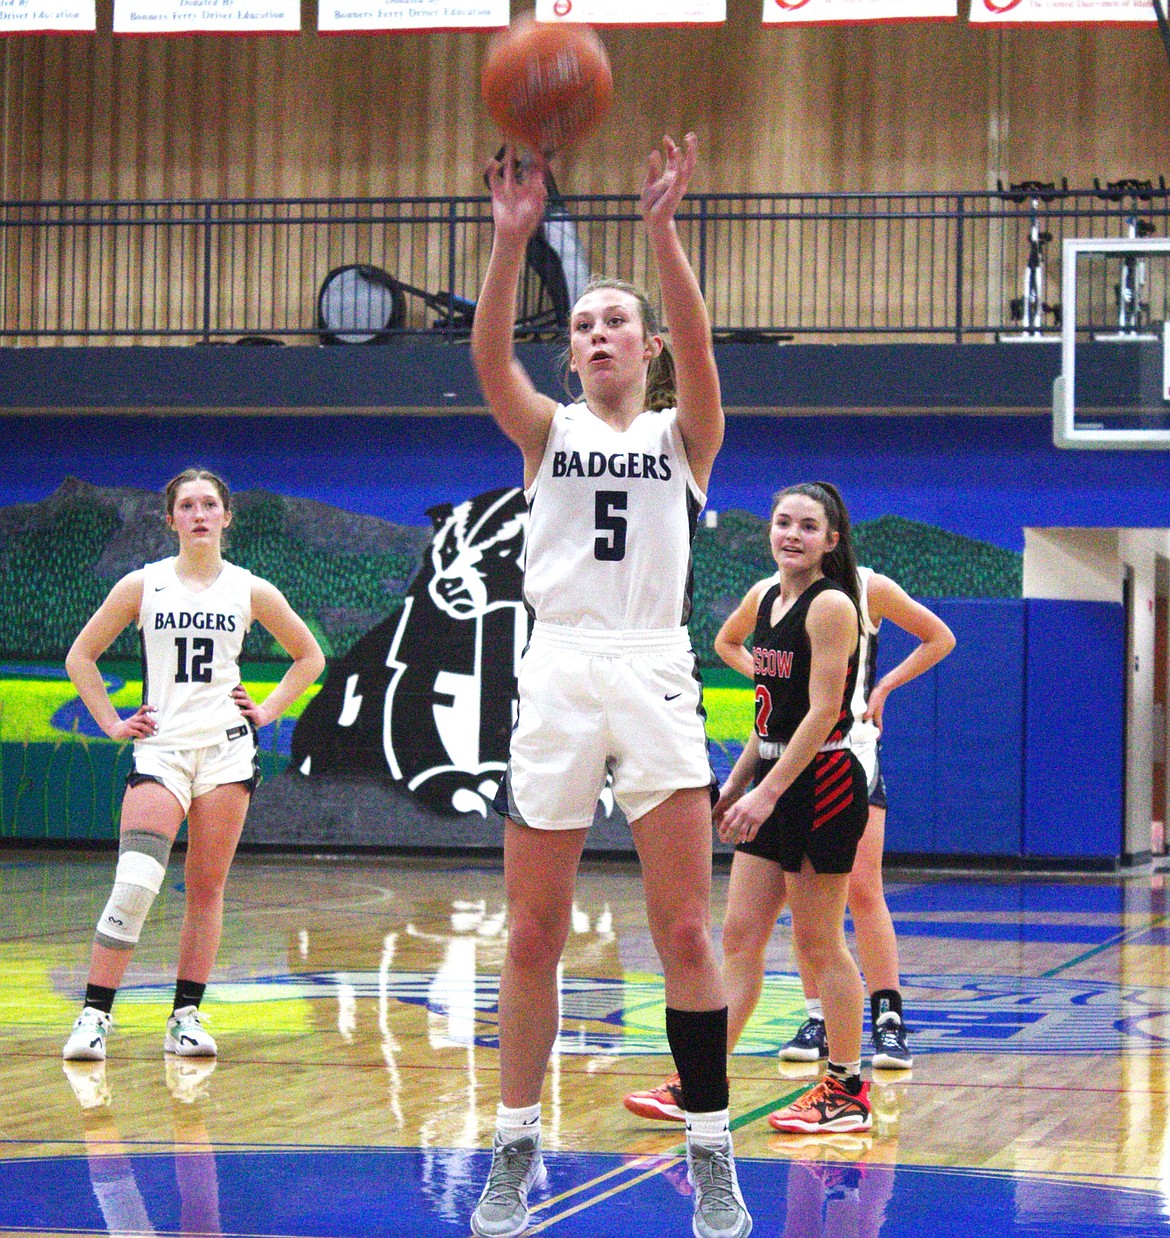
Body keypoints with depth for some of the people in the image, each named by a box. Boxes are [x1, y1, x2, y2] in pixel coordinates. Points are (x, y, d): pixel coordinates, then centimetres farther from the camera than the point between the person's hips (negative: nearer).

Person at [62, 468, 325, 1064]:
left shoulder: (250, 590, 6)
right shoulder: (142, 585, 3)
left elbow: (309, 657, 19)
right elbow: (80, 658, 11)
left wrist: (268, 711, 9)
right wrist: (112, 723, 4)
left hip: (226, 749, 2)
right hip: (161, 748, -2)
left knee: (207, 888, 2)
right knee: (134, 885, -15)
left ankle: (187, 1016, 9)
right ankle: (94, 1015, -11)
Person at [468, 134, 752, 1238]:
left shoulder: (683, 434, 10)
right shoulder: (548, 431, 12)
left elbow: (696, 349, -11)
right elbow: (490, 357, -8)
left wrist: (663, 231, -25)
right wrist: (512, 237, -23)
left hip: (655, 678, -1)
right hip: (558, 675, 1)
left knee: (684, 932, -4)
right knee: (533, 936, 2)